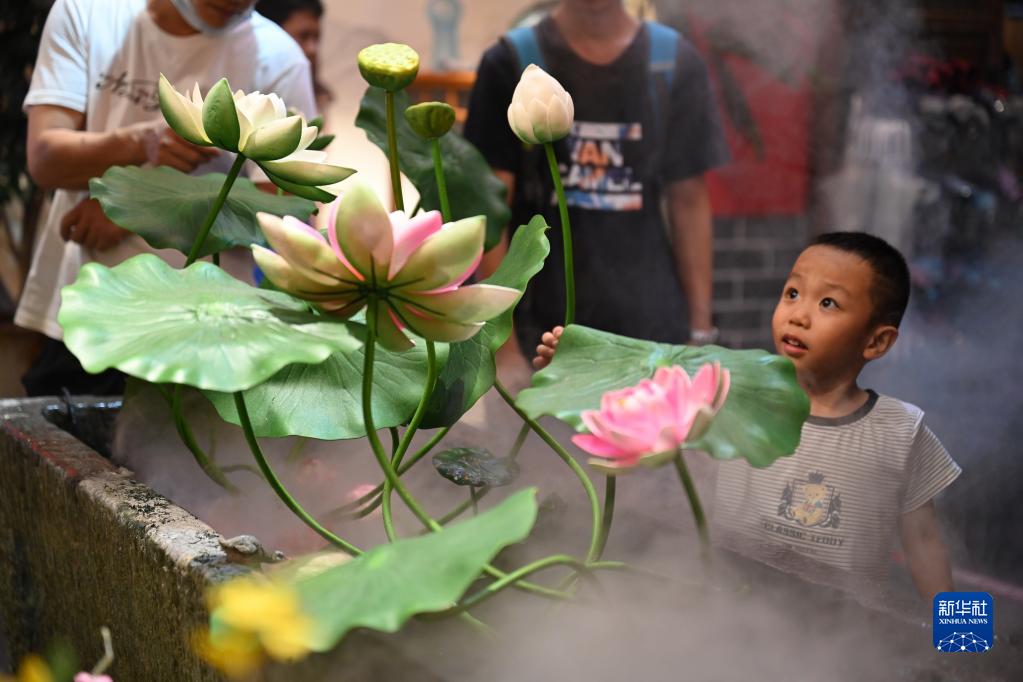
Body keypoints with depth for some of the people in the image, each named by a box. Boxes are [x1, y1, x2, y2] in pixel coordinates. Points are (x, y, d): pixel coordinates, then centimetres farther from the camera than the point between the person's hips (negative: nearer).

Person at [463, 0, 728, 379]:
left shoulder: (676, 62, 3)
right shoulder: (511, 62, -2)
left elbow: (688, 201, 7)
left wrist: (701, 330, 3)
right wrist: (502, 344, -8)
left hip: (655, 330, 2)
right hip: (543, 330, -1)